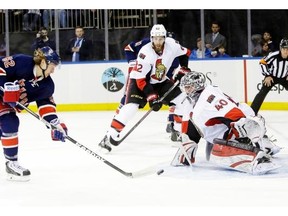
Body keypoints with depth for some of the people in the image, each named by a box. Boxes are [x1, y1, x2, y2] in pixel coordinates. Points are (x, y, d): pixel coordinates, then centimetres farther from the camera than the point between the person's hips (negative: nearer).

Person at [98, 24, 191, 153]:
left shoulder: (171, 44, -16)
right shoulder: (145, 53, -31)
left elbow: (185, 53, 7)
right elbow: (141, 79, -28)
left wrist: (183, 69, -2)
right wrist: (151, 97, -32)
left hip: (160, 81, 6)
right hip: (139, 80, -6)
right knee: (131, 107, -24)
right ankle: (110, 137, -24)